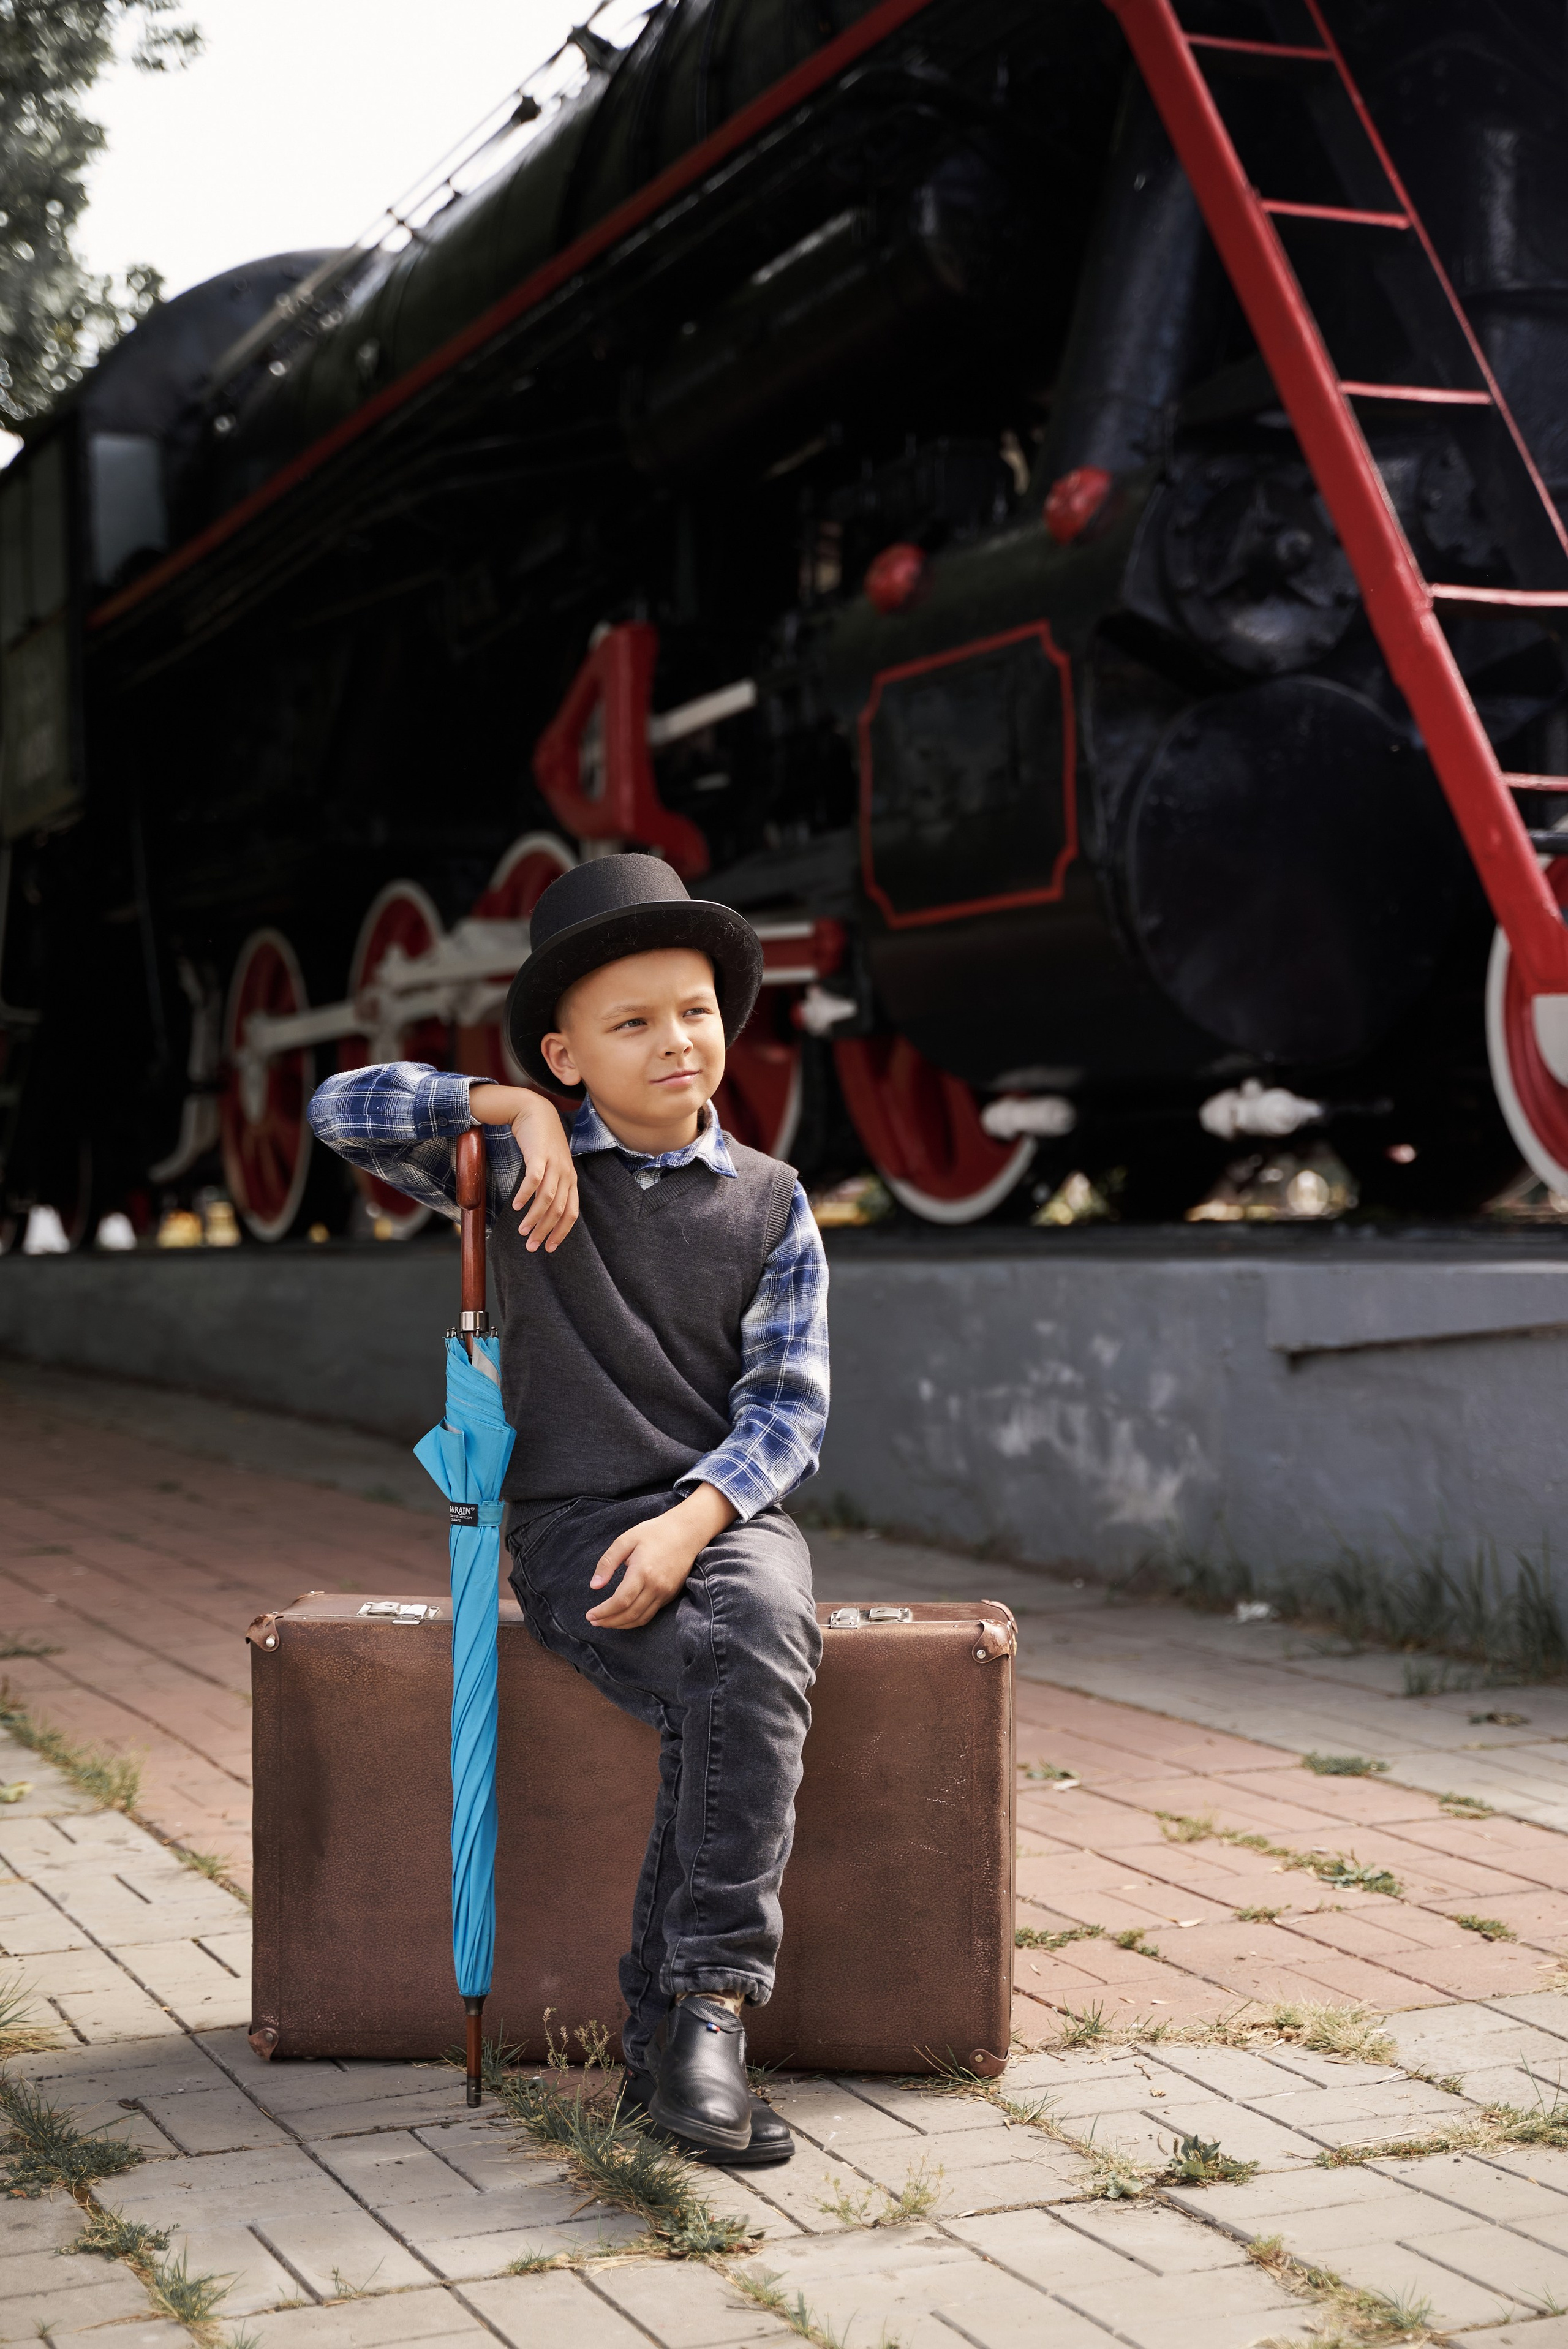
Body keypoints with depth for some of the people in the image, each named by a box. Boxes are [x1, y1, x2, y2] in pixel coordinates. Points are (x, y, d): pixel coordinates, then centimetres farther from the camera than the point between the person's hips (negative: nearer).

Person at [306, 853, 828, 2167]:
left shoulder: (769, 1203, 8)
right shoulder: (525, 1169, 8)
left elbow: (788, 1404, 1)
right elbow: (343, 1112, 1)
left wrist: (693, 1520, -17)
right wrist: (513, 1111, -9)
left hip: (731, 1509, 1)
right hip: (573, 1523, -1)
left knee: (755, 1651, -34)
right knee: (727, 1700, -31)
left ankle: (690, 2015, -30)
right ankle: (689, 2017, -24)